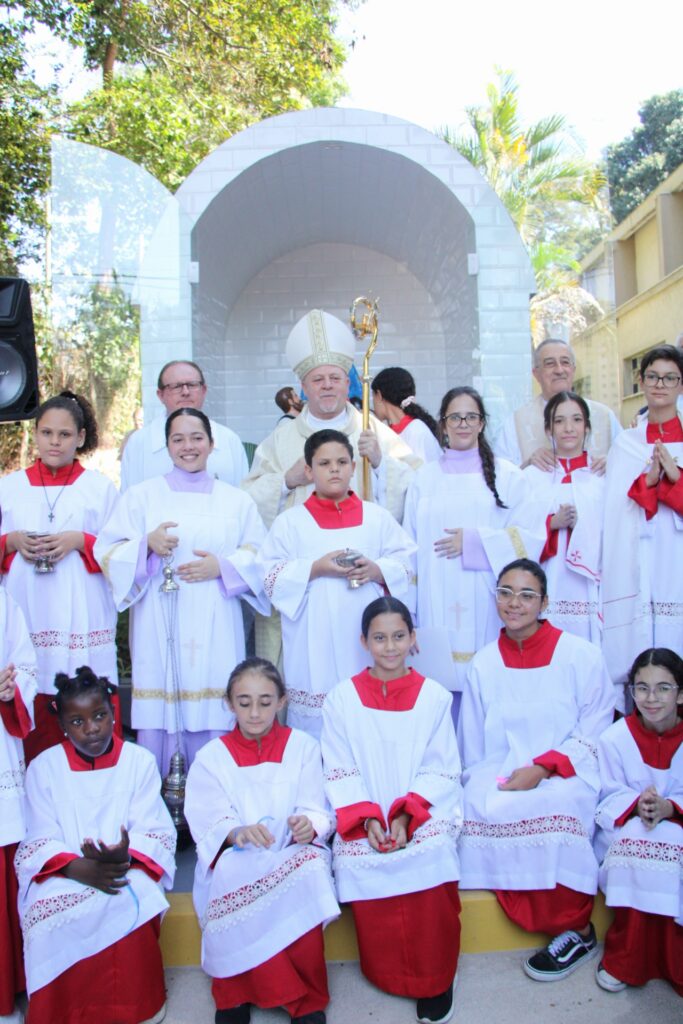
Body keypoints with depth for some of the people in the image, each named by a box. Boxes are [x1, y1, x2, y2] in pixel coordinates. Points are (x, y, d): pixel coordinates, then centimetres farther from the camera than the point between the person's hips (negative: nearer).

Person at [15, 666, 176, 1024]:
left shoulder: (139, 761, 2)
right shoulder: (43, 767, 3)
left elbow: (154, 832, -3)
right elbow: (41, 841, -3)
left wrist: (124, 857, -26)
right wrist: (82, 869, -23)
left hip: (126, 870, 0)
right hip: (62, 873, 1)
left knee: (129, 909, -31)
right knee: (51, 915, -30)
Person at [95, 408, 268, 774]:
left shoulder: (237, 501, 13)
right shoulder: (141, 496, 11)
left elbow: (261, 558, 7)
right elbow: (107, 553, 4)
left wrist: (222, 566, -10)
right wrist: (146, 546, -14)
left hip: (215, 631, 1)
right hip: (158, 630, 0)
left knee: (212, 720, 0)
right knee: (158, 720, -1)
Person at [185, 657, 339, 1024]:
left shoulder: (303, 747, 8)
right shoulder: (211, 757, 7)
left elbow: (317, 812, -1)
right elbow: (209, 823, -5)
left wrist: (308, 826, -26)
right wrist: (237, 832, -28)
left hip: (292, 854, 0)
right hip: (235, 861, 0)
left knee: (308, 869, -33)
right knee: (230, 875, -34)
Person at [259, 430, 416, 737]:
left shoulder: (377, 518, 12)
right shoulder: (290, 522, 6)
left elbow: (407, 564, 8)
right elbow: (270, 576, -1)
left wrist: (377, 570, -11)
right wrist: (315, 569, -13)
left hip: (366, 636, 2)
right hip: (314, 642, -1)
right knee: (316, 724, 0)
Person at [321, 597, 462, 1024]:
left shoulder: (435, 696, 4)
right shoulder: (342, 698, 4)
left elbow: (441, 771, 0)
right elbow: (341, 773, 1)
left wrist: (405, 816, -14)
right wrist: (368, 819, -15)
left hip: (423, 811, 0)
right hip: (363, 818, 1)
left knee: (432, 853, -29)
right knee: (355, 861, -27)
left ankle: (435, 979, -7)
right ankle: (388, 975, 0)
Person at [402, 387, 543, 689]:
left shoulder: (506, 475, 7)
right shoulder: (424, 478, 12)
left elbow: (527, 539, 1)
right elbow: (410, 545, 10)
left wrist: (475, 542, -10)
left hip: (486, 605, -1)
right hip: (437, 607, 1)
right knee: (441, 676, -2)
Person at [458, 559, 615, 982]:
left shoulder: (582, 656, -1)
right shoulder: (485, 663, 9)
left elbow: (595, 734, -4)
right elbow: (473, 747, 14)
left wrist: (543, 767, -16)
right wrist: (483, 781, -2)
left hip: (566, 776, -3)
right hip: (499, 779, 3)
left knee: (552, 807, -33)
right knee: (480, 808, -27)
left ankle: (575, 928, -11)